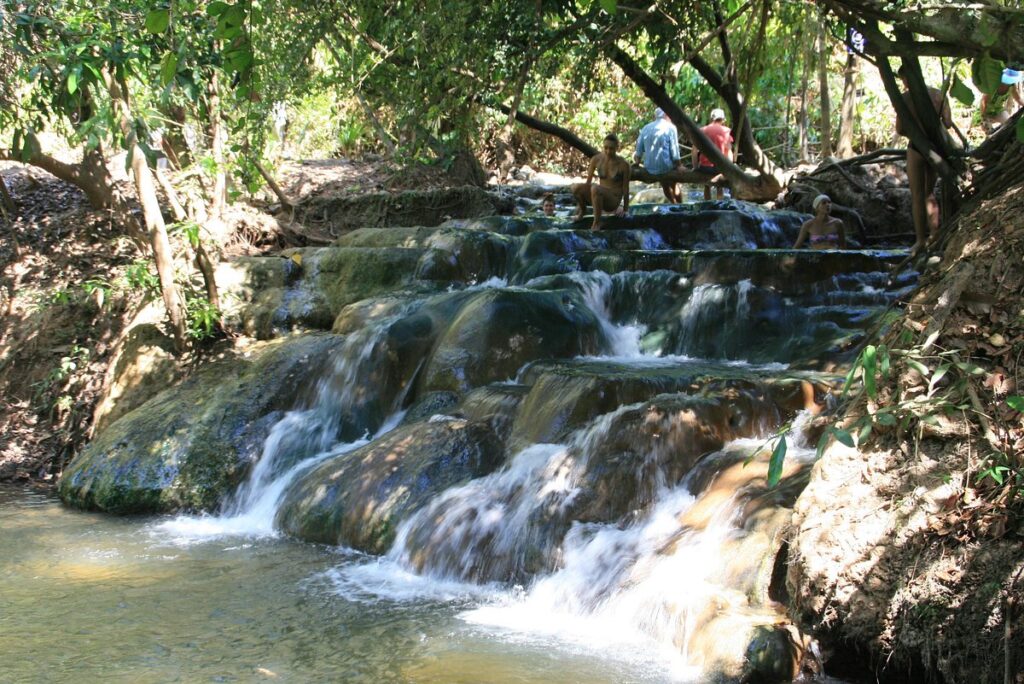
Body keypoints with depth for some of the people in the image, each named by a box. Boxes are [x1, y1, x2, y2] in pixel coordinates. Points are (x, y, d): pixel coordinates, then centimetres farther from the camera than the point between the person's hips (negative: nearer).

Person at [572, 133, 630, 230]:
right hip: (600, 197, 4)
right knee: (576, 187, -26)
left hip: (614, 200, -4)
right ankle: (582, 209, 5)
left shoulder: (623, 165, -13)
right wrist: (580, 202, 5)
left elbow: (625, 189, -5)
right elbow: (588, 182, 3)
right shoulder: (596, 159, -4)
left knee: (595, 188, -37)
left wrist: (625, 210, -1)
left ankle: (597, 222, -23)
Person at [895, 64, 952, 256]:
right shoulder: (938, 94, 2)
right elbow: (948, 123, 2)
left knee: (917, 196, 3)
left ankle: (920, 240, 4)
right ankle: (935, 233, 13)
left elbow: (900, 130, -10)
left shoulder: (906, 98, -10)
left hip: (917, 148, -4)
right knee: (930, 192, 20)